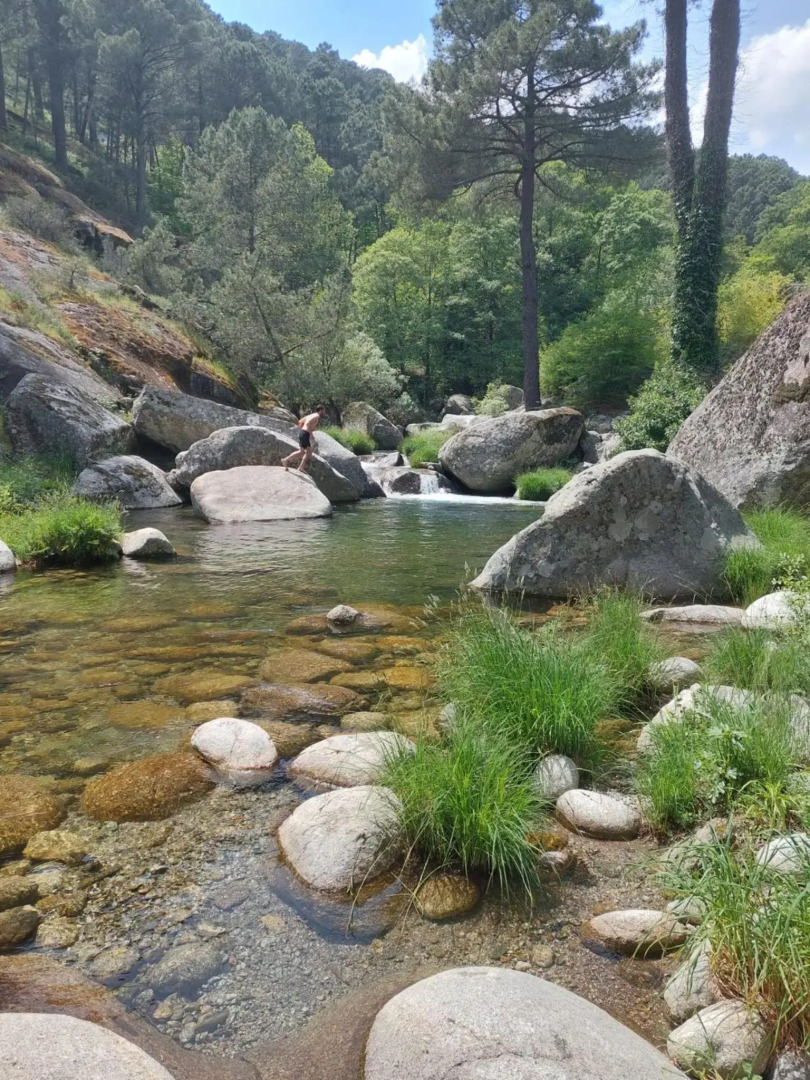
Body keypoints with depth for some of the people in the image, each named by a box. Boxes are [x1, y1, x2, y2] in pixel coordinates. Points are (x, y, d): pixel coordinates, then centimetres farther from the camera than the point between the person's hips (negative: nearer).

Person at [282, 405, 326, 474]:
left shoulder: (311, 415, 21)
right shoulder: (317, 416, -7)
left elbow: (300, 422, 25)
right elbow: (307, 423, -23)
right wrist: (311, 434, -18)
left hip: (302, 432, 10)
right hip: (305, 434, -10)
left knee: (309, 451, 12)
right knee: (302, 451, -7)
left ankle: (301, 467, 11)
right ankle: (286, 460, -4)